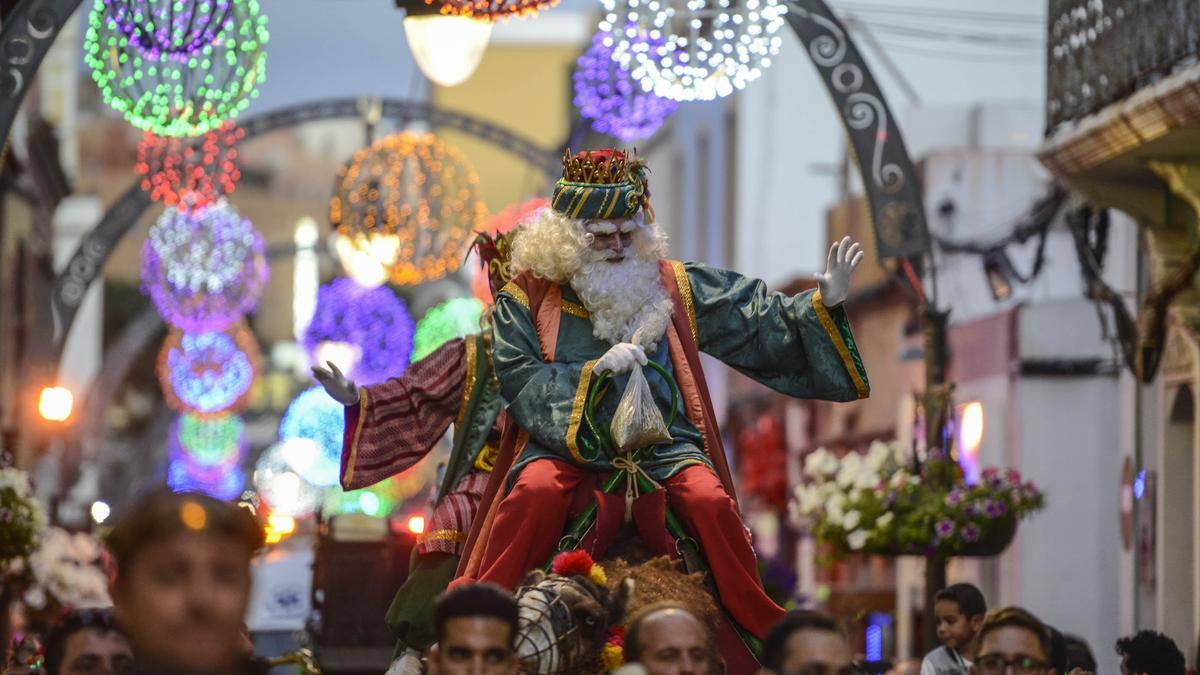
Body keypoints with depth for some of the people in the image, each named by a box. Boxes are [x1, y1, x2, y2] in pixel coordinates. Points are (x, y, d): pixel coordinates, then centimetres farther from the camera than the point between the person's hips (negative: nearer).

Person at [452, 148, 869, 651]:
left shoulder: (674, 286, 13)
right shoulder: (526, 297, 5)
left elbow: (758, 324, 14)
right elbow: (518, 382, -6)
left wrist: (821, 304, 0)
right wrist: (594, 370, -17)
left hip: (663, 442, 2)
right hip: (565, 446, -2)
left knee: (710, 500, -27)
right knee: (535, 493, -34)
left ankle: (765, 635, -12)